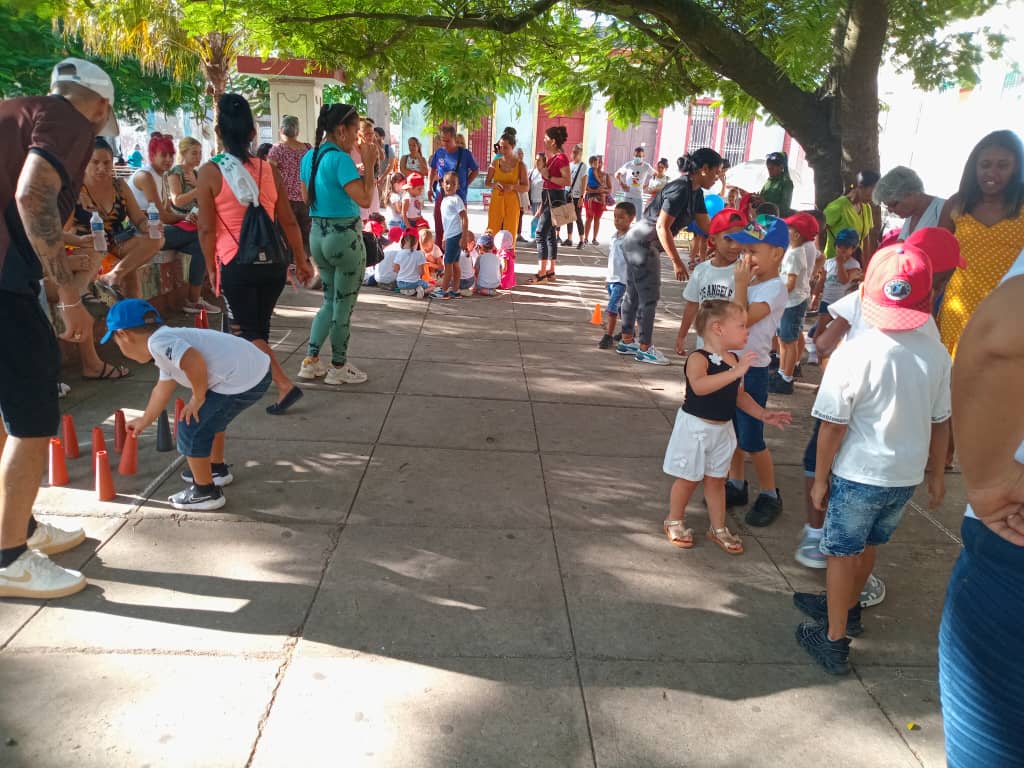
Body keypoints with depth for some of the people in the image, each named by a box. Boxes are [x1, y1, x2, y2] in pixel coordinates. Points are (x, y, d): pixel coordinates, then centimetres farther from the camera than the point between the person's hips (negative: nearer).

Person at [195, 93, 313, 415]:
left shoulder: (210, 172, -6)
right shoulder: (268, 169, 3)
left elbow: (207, 228, -6)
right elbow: (289, 222, 5)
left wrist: (211, 267, 6)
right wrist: (301, 261, 14)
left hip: (237, 264, -4)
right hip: (273, 261, 4)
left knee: (246, 332, 6)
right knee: (259, 328, 18)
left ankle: (284, 385, -7)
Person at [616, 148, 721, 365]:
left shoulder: (695, 192, 8)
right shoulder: (680, 190, -21)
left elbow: (706, 225, 12)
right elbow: (662, 227, -25)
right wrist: (677, 262, -24)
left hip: (637, 243, 10)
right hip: (643, 244, -10)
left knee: (634, 294, 15)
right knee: (649, 297, -2)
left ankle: (627, 341, 25)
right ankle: (644, 349, 7)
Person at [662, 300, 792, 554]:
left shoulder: (735, 360, 2)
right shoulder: (698, 359, -23)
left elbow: (740, 395, 15)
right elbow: (699, 386, -43)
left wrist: (763, 414, 6)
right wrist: (735, 372, -47)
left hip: (723, 429, 6)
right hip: (695, 427, -6)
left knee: (716, 479, 17)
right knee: (688, 479, 9)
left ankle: (718, 528, 30)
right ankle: (675, 522, 29)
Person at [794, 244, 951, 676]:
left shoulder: (853, 355, -21)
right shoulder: (937, 355, -7)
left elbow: (833, 427, -16)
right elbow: (941, 423, 3)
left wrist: (821, 478, -4)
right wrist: (936, 474, 16)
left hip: (858, 474, -5)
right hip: (908, 475, 5)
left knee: (842, 554, 11)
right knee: (868, 546, 24)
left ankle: (834, 641, 20)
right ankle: (846, 608, 46)